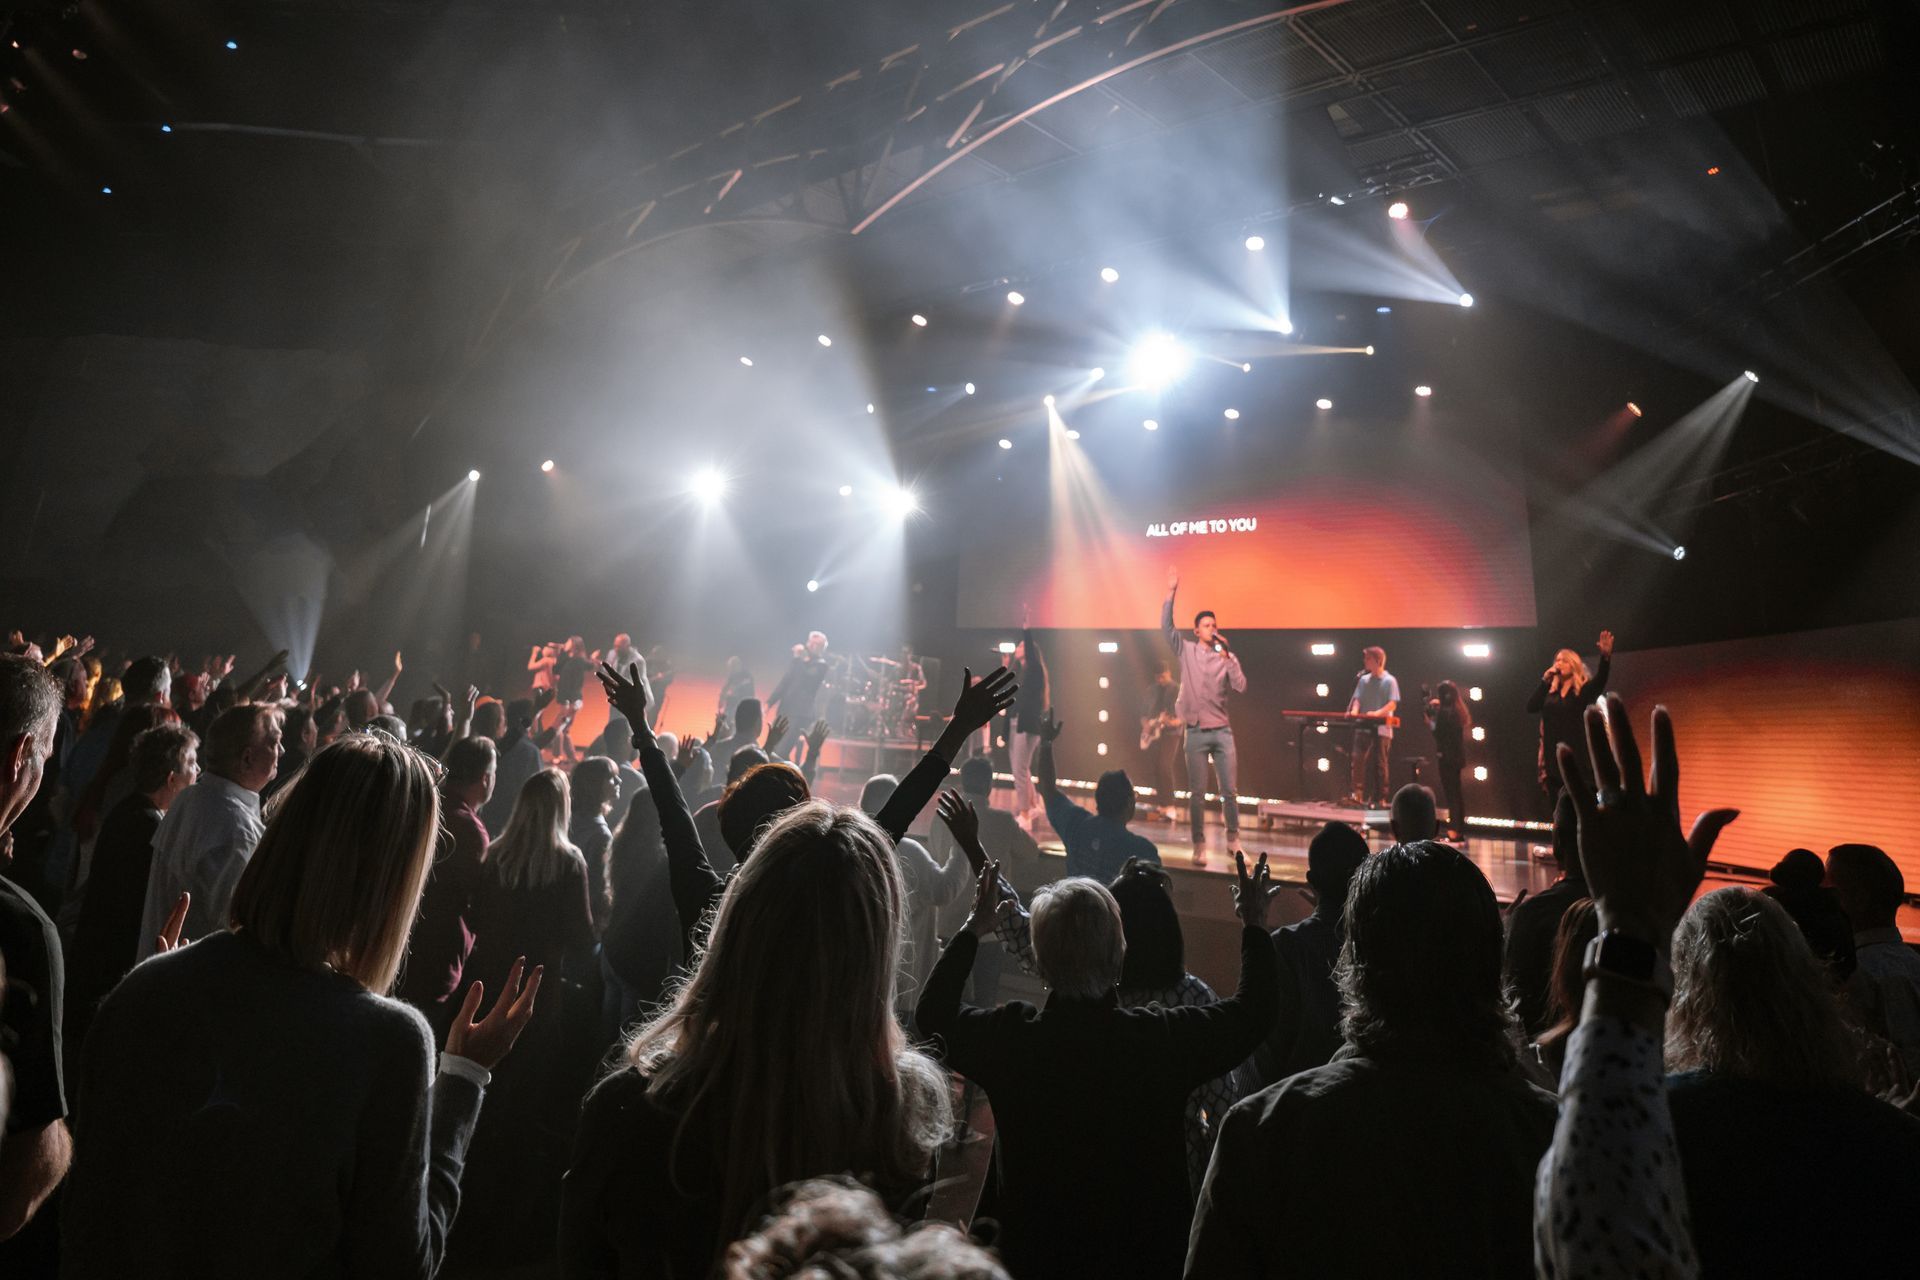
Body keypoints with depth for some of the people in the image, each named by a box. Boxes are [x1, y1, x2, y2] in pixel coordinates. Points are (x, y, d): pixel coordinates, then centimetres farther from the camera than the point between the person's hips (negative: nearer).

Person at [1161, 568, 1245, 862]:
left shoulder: (1227, 657, 6)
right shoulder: (1186, 650, 3)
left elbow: (1241, 687, -6)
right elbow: (1166, 626, -9)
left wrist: (1227, 657, -12)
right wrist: (1171, 593, -15)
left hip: (1222, 731, 1)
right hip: (1196, 732, -1)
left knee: (1229, 791, 5)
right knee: (1197, 794, 2)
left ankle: (1233, 840, 21)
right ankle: (1199, 846, 11)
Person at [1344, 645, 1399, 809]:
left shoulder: (1389, 680, -1)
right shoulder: (1363, 680, 14)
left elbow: (1393, 704, -9)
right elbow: (1357, 699, 9)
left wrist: (1377, 713, -25)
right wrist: (1354, 711, -12)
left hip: (1382, 728, -4)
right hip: (1363, 727, 4)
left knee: (1380, 764, 2)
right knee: (1358, 759, -8)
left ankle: (1380, 799, 8)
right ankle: (1358, 794, -6)